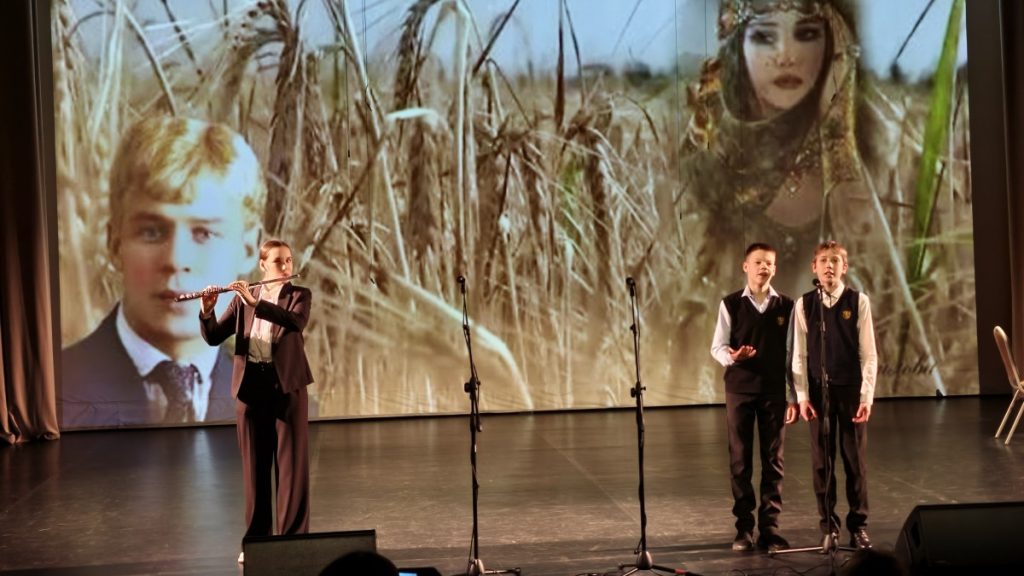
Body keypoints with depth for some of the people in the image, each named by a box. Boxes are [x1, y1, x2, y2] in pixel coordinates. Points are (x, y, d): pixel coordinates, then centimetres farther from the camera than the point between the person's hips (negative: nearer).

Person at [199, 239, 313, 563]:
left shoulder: (300, 295, 2)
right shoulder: (243, 299, 9)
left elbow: (297, 322, -20)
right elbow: (213, 338, 3)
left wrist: (255, 302, -25)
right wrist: (207, 311, -16)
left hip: (287, 385, -2)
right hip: (251, 386, 2)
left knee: (291, 464, -2)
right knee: (255, 466, 7)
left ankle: (294, 539, 4)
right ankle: (256, 540, 16)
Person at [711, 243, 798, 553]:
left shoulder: (786, 306, 4)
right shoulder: (730, 304, 0)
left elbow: (792, 353, 5)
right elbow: (717, 346, -1)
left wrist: (794, 396, 3)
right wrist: (731, 356, -24)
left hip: (774, 390, 1)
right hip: (740, 389, -1)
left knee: (773, 460, 4)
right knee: (740, 460, 3)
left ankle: (769, 527, 11)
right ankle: (744, 528, 12)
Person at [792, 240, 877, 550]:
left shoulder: (858, 301, -3)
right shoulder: (804, 305, 1)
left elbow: (868, 353, -3)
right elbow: (799, 355, 2)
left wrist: (867, 396, -7)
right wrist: (802, 396, -4)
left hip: (851, 389, -1)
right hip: (819, 390, 1)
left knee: (856, 459, 6)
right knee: (822, 460, 6)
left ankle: (858, 525, 18)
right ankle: (828, 525, 17)